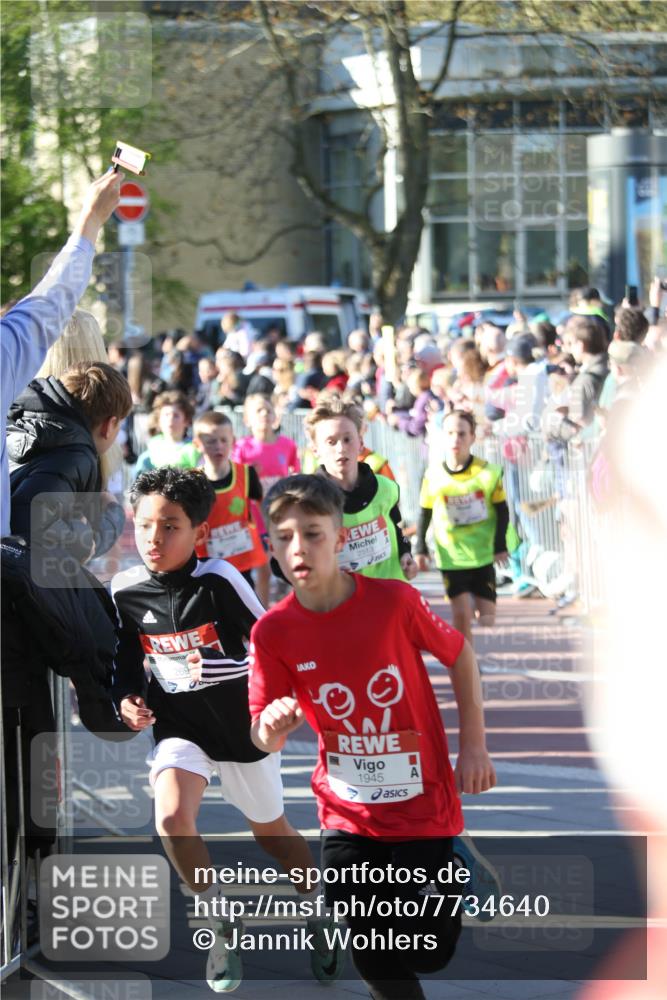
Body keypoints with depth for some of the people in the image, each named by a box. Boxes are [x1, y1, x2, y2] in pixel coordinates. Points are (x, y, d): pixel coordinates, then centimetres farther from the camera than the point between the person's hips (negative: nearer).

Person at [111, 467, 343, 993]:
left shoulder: (220, 580, -18)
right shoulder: (125, 592, -7)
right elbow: (127, 659, 8)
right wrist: (128, 699, -11)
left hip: (242, 726, -2)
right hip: (180, 728, 2)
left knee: (271, 832, 15)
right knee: (172, 819, -25)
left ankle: (319, 913, 44)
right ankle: (222, 925, -3)